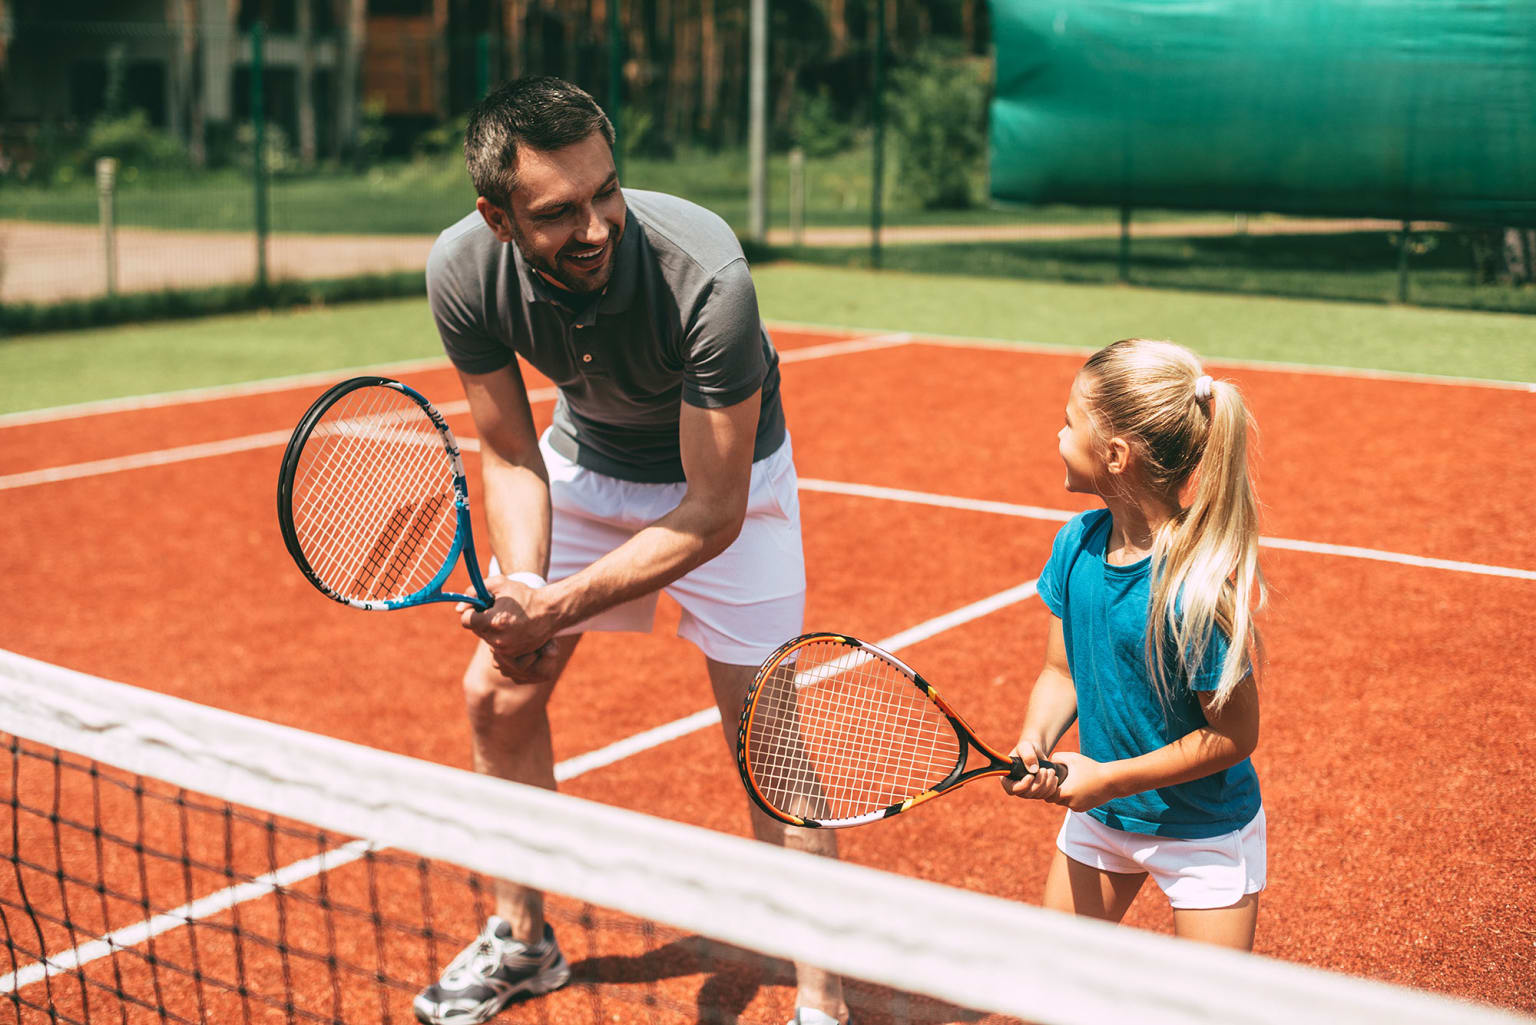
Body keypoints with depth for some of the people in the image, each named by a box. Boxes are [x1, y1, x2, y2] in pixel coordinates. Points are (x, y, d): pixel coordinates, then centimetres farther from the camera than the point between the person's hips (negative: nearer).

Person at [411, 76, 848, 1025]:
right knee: (498, 692, 6)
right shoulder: (464, 271, -26)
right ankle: (524, 941, 28)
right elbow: (510, 455, -12)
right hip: (583, 459, 4)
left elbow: (714, 511, -32)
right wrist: (521, 585, -29)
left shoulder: (705, 277, -39)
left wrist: (560, 609, -37)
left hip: (723, 470, -4)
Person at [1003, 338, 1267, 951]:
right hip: (1099, 814, 6)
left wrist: (1110, 778, -20)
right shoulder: (1077, 543, -10)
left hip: (1204, 835, -6)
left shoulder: (1195, 587, -30)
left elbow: (1234, 736, -23)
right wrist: (1035, 741, -18)